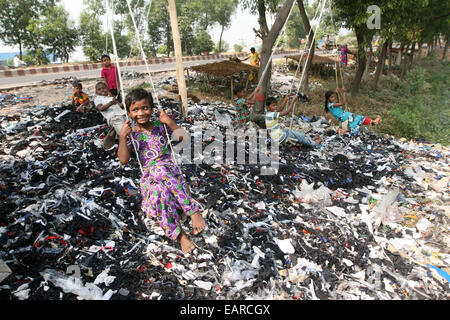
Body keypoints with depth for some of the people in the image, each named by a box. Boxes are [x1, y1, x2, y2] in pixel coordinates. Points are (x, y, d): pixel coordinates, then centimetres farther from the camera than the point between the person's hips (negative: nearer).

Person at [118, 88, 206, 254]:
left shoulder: (160, 126, 9)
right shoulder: (131, 134, 8)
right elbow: (124, 160, -2)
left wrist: (170, 122, -5)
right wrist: (123, 136, -9)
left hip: (169, 169, 0)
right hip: (148, 177, 0)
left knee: (159, 169, -38)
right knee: (160, 192, -35)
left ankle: (192, 212, -37)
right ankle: (180, 234, -29)